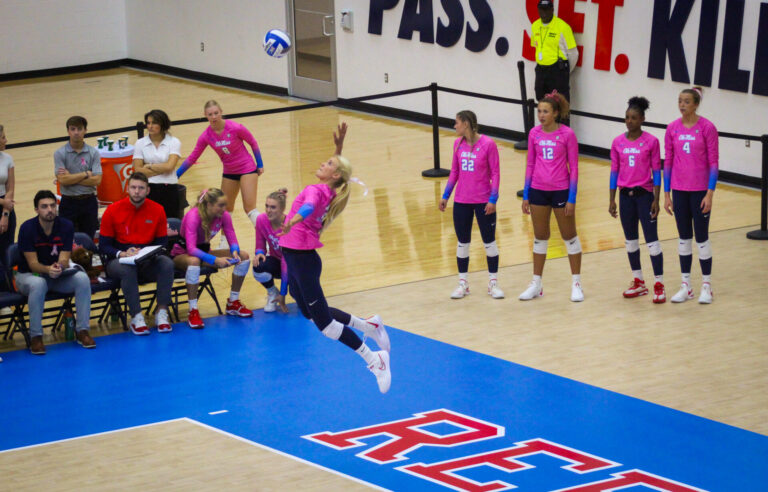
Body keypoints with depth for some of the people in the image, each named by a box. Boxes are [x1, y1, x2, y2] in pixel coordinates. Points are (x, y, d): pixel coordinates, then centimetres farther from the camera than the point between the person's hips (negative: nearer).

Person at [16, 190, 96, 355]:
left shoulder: (66, 226, -7)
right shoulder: (27, 228, -16)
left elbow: (64, 259, -12)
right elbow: (33, 264, -19)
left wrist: (59, 268, -38)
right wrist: (48, 270, -41)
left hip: (58, 274, 3)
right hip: (29, 274, -3)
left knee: (82, 279, -24)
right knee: (38, 284, -38)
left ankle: (82, 330, -13)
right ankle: (35, 336, -27)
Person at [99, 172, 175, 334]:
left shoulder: (157, 210, 1)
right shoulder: (113, 211, -4)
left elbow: (162, 243, 5)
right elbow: (103, 246, -2)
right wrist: (122, 254, -21)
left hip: (147, 261, 2)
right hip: (119, 261, -2)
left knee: (167, 264, -28)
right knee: (127, 269, -37)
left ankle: (162, 313, -25)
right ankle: (136, 317, -33)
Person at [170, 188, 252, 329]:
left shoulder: (224, 216, -13)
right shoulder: (193, 216, -30)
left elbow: (232, 240, -7)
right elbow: (191, 249, -37)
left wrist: (235, 252, -32)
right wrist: (215, 260, -48)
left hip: (204, 251, 6)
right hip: (182, 253, -6)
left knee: (243, 256, -10)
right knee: (194, 261, -44)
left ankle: (233, 303, 3)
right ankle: (193, 312, -36)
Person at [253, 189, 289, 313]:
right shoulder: (262, 220, -15)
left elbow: (287, 261, -29)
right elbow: (260, 246, -2)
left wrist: (283, 293, -28)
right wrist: (259, 253, -30)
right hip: (275, 260, 3)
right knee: (258, 268, -33)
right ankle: (272, 293, -2)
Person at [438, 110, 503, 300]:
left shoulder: (488, 144, -12)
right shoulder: (458, 144, 3)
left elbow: (495, 173, -9)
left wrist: (493, 199, -14)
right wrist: (445, 196, 9)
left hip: (484, 201, -4)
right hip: (461, 202, 4)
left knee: (489, 241, 4)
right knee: (462, 242, 9)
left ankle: (493, 283, 15)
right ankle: (463, 284, 19)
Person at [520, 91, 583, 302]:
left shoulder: (567, 134, -10)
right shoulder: (534, 134, 0)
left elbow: (574, 168, -7)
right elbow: (530, 165, 7)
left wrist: (572, 199, -10)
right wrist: (525, 196, 6)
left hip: (561, 190, -4)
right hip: (538, 190, 4)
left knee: (570, 237, 8)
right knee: (540, 237, 13)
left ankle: (576, 284, 16)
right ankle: (536, 284, 22)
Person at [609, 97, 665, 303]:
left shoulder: (651, 142, -6)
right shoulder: (618, 142, 3)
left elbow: (656, 171, -4)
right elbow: (614, 171, 8)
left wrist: (656, 199, -9)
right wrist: (612, 200, 6)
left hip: (644, 193, -4)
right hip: (626, 195, 4)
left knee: (651, 239, -6)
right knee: (630, 239, 12)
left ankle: (659, 285, -3)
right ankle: (638, 282, 23)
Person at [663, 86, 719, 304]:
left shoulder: (706, 128, -9)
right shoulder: (672, 129, 2)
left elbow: (713, 162, -8)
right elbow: (668, 162, 6)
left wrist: (710, 193, -12)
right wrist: (666, 194, 4)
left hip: (700, 189, -3)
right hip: (679, 190, 4)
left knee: (701, 237, 2)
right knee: (684, 237, 10)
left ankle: (706, 286, 13)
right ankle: (686, 286, 17)